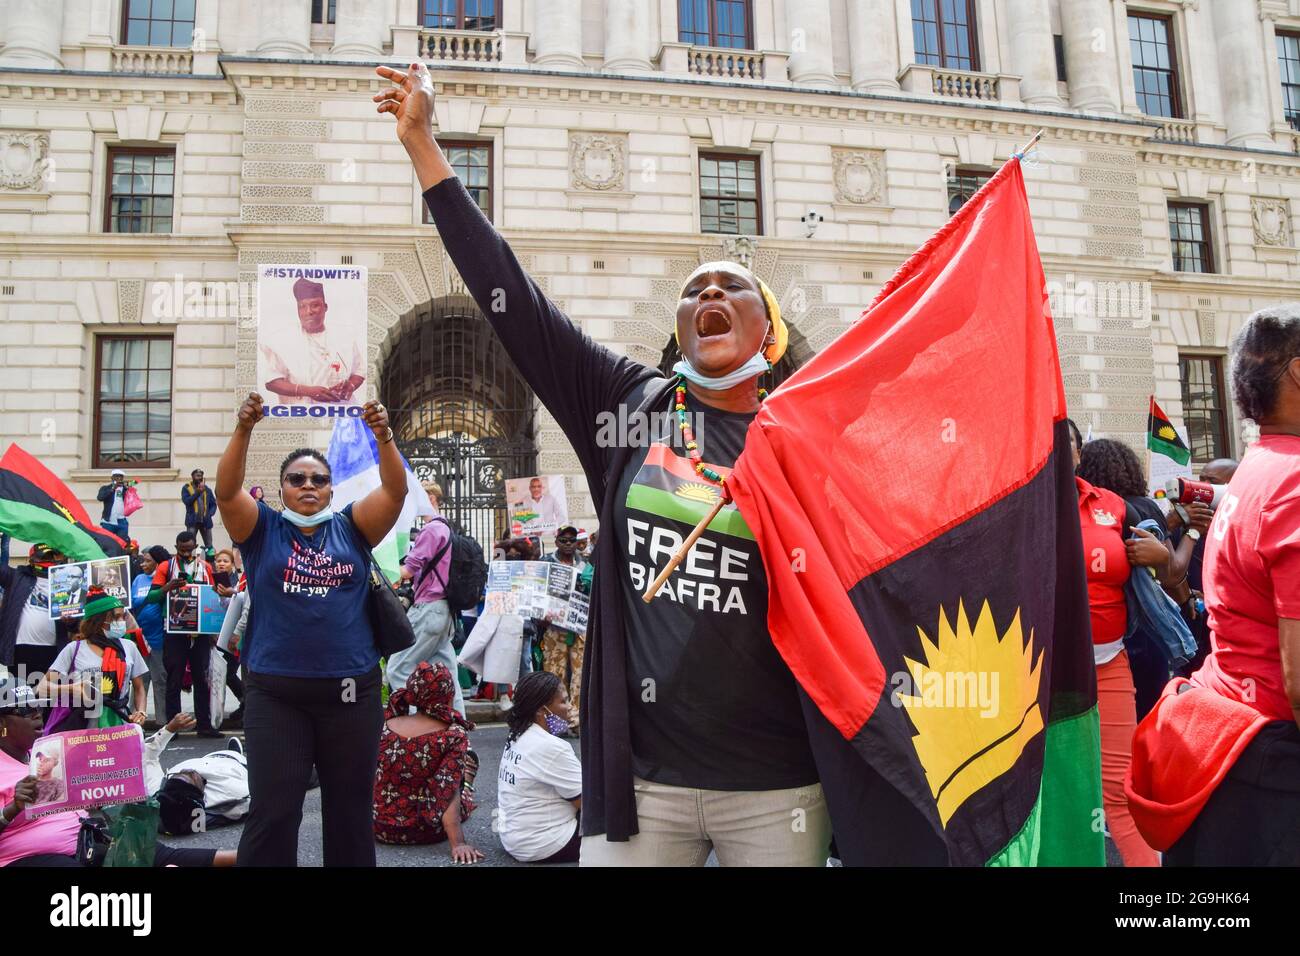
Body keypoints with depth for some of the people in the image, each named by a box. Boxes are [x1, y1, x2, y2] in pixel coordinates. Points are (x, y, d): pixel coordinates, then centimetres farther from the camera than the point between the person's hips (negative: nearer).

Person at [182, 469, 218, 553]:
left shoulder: (207, 489, 12)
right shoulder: (186, 488, 4)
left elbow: (213, 504, 12)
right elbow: (186, 500, -12)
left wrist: (210, 514, -4)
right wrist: (198, 492, -18)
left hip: (206, 521, 3)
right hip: (192, 521, -3)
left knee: (209, 545, 4)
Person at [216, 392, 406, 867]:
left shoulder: (351, 529, 6)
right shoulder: (263, 529, 5)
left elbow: (395, 490, -7)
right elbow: (227, 491, -11)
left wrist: (383, 435, -22)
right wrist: (243, 430, -25)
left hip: (352, 691, 1)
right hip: (275, 693, -1)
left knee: (350, 810, 12)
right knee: (272, 812, 3)